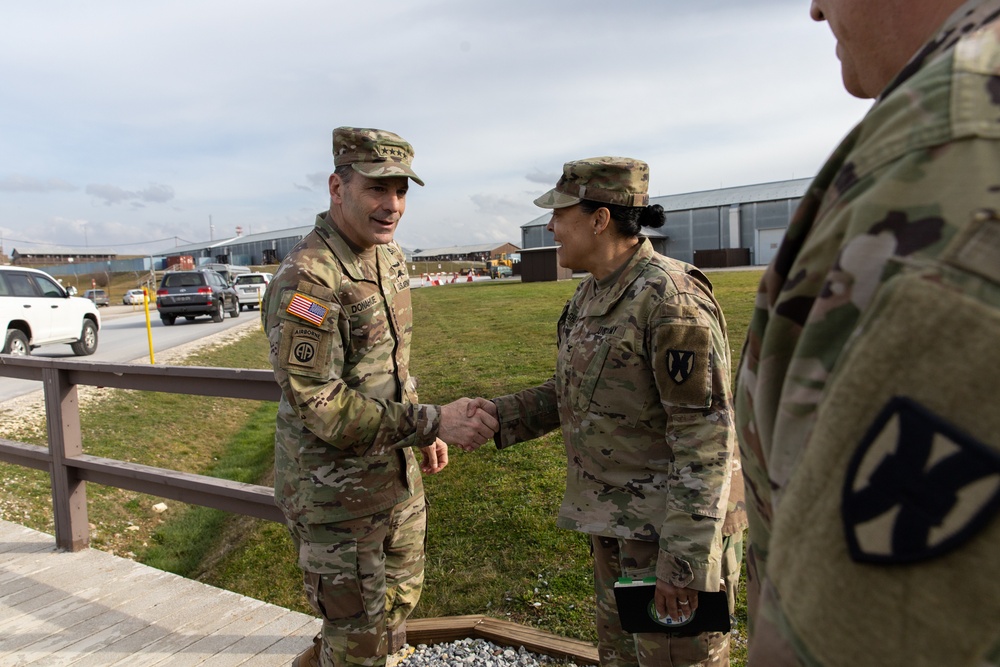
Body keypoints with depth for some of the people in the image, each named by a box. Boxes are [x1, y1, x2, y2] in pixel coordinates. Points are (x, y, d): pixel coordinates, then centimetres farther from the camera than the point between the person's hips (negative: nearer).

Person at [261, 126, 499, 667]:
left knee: (398, 599, 26)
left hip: (395, 476, 8)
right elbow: (317, 405, -26)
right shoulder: (307, 280, -24)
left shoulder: (388, 255, 3)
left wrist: (422, 434, 13)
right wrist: (431, 422, -28)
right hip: (334, 490, -8)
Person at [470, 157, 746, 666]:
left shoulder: (672, 300, -22)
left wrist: (686, 560, -23)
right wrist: (498, 417, 2)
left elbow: (706, 436, -23)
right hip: (614, 519, 9)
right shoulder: (591, 294, 6)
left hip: (672, 524, -8)